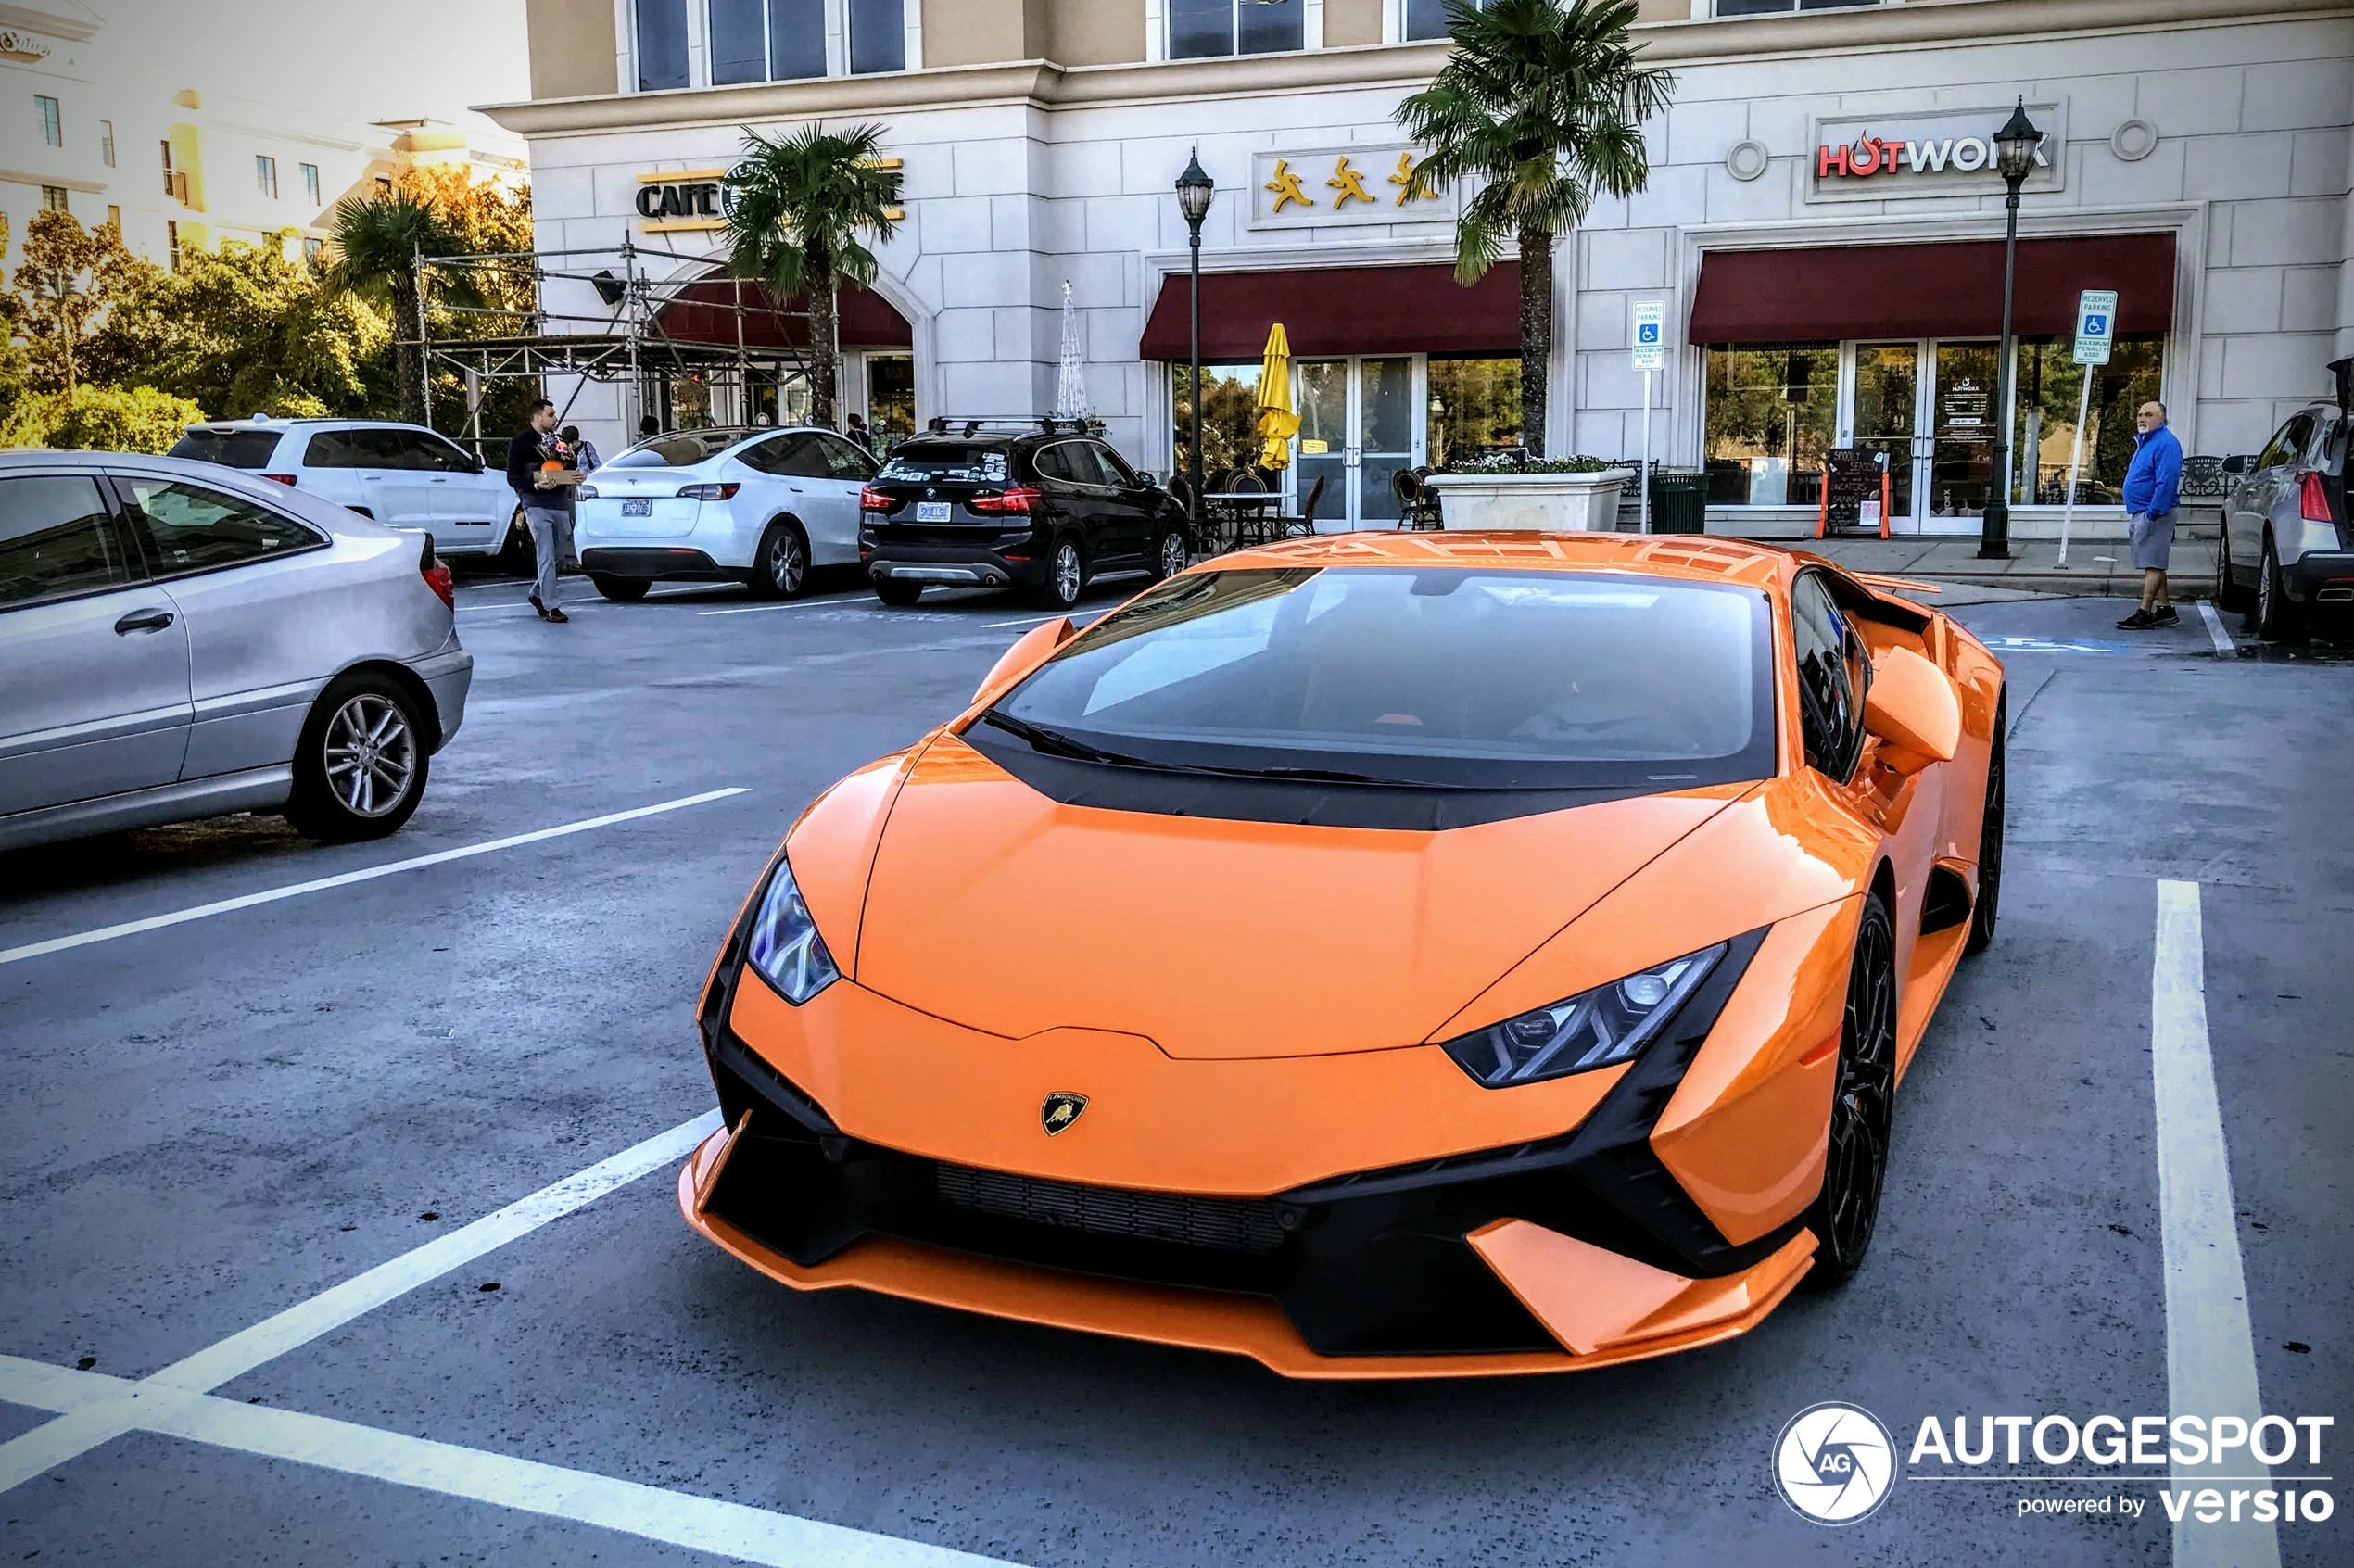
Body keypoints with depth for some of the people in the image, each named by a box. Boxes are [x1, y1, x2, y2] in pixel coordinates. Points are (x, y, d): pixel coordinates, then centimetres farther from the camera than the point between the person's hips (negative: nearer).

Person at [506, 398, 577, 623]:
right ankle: (550, 607, -10)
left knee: (559, 555, 10)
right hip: (536, 505, -6)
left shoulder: (558, 440, 20)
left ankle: (537, 594, 31)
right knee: (547, 556, -12)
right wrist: (534, 484, -20)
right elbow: (512, 477, -2)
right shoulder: (521, 442, 2)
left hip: (560, 504, 6)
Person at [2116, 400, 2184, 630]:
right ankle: (2165, 609, 20)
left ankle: (2144, 613, -11)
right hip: (2140, 513, 11)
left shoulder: (2166, 443, -14)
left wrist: (2152, 514, -25)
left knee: (2152, 566, -9)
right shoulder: (2144, 441, 19)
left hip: (2154, 513, -11)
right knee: (2154, 565, 14)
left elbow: (2166, 482, -21)